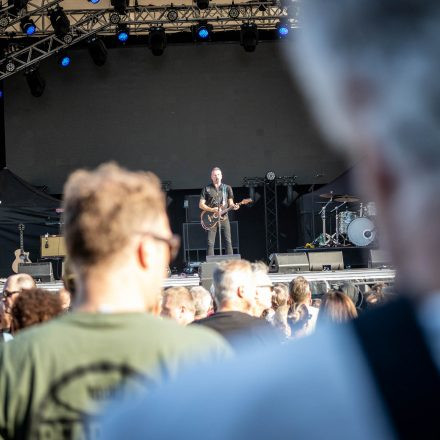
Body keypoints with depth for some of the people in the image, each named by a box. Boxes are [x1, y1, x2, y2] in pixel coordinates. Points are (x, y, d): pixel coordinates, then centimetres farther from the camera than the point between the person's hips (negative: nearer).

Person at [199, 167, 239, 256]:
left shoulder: (227, 188, 11)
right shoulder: (207, 189, 6)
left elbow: (230, 203, 11)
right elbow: (201, 205, 3)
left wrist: (234, 206, -13)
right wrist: (212, 210, -12)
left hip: (224, 218, 1)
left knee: (228, 242, -5)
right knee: (210, 243, -7)